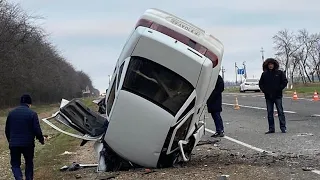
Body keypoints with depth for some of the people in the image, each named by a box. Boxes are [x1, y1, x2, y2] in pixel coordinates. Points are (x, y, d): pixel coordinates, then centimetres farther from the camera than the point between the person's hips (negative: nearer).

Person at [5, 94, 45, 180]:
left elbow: (7, 130, 12)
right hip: (28, 144, -2)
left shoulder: (11, 113, 5)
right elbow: (37, 130, -11)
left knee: (15, 164, 10)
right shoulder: (32, 113, -9)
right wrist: (41, 139, 7)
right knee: (29, 163, 18)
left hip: (14, 144, 2)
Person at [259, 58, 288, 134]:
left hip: (277, 96, -3)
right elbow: (261, 84, 15)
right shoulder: (264, 74, 7)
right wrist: (264, 90, 0)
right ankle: (271, 128, 11)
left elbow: (285, 81, 0)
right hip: (268, 96, 3)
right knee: (270, 113, 6)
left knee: (280, 111, -3)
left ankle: (283, 127, 1)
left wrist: (279, 89, -9)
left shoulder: (279, 73, 0)